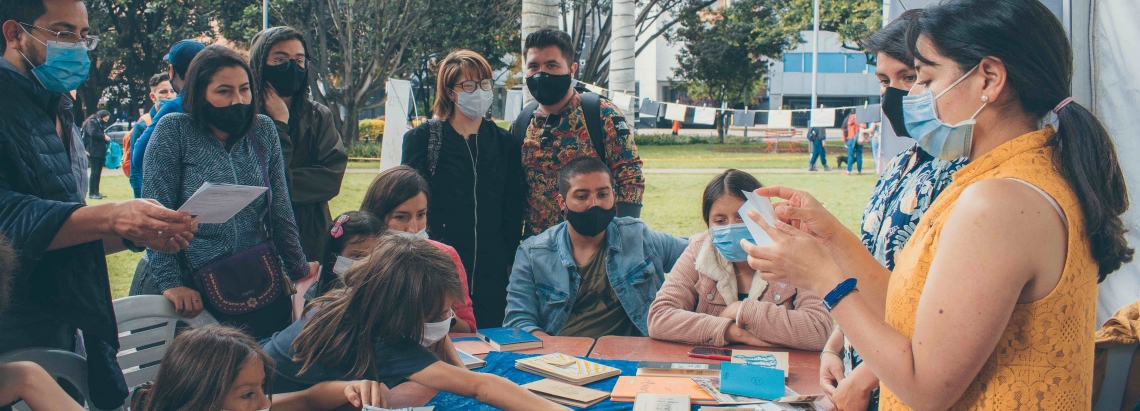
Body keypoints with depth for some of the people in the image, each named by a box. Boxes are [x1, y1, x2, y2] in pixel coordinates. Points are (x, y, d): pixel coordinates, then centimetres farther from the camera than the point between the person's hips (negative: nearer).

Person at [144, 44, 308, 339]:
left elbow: (280, 211, 9)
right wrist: (170, 281, -15)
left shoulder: (264, 130, 6)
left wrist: (299, 271, 8)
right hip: (196, 295, -3)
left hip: (264, 288, 3)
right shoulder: (174, 131, -4)